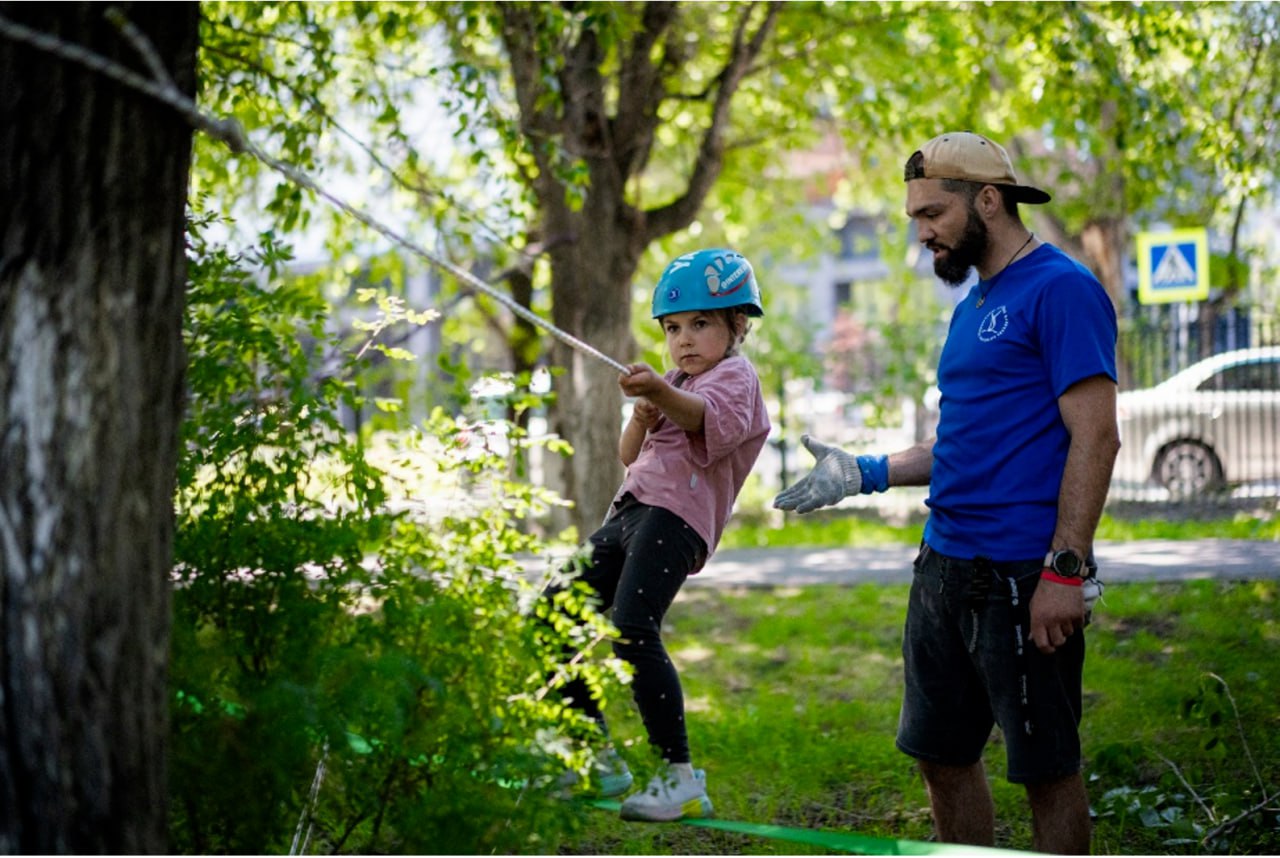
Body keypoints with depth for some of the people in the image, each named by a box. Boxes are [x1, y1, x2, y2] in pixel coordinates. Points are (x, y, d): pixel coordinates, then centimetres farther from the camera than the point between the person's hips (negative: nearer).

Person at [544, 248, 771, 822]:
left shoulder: (735, 377, -2)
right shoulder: (676, 382, 26)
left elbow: (703, 414, -25)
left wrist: (661, 393, -46)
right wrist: (642, 419, 2)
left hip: (676, 516, -9)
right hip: (630, 511, 9)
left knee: (632, 630, -26)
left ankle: (681, 777, -23)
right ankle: (599, 759, 17)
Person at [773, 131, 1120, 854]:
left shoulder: (1061, 289, -10)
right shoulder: (974, 306, 18)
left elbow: (1095, 436, -17)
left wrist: (1066, 570, -22)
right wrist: (865, 474, 14)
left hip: (1021, 574, -9)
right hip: (945, 567, 9)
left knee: (1046, 764, 1)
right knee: (943, 756, 14)